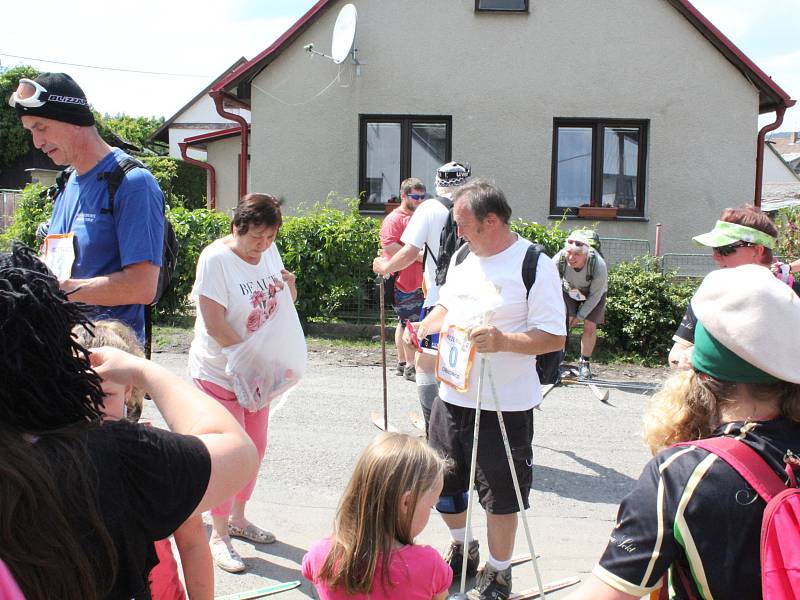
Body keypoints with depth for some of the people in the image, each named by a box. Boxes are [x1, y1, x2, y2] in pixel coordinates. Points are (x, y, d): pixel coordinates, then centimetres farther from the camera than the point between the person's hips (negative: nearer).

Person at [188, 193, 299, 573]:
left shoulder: (269, 252, 1)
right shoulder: (215, 258, -19)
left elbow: (283, 307, 13)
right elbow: (215, 325, -22)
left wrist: (289, 288, -9)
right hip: (220, 373, -7)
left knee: (256, 447, 15)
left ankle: (238, 518, 34)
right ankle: (219, 534, 15)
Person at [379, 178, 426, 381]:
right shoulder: (394, 219, -11)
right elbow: (389, 245, -23)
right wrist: (417, 256, -22)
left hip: (416, 281, 9)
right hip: (402, 281, -9)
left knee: (405, 322, 15)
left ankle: (402, 363, 25)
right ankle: (410, 367, -1)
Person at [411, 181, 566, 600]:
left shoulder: (534, 265, -15)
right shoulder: (462, 257, 8)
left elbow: (554, 337, -17)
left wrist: (504, 340, -32)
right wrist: (423, 327, 4)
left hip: (504, 406, -7)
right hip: (451, 396, 7)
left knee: (500, 495, 7)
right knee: (444, 485, 19)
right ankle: (462, 550, 45)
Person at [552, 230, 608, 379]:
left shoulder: (599, 266, -39)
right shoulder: (559, 260, -36)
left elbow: (595, 296, -24)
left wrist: (579, 317, -20)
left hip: (594, 293, -1)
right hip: (569, 290, 1)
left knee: (590, 327, -7)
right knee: (563, 322, -13)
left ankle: (584, 363, 13)